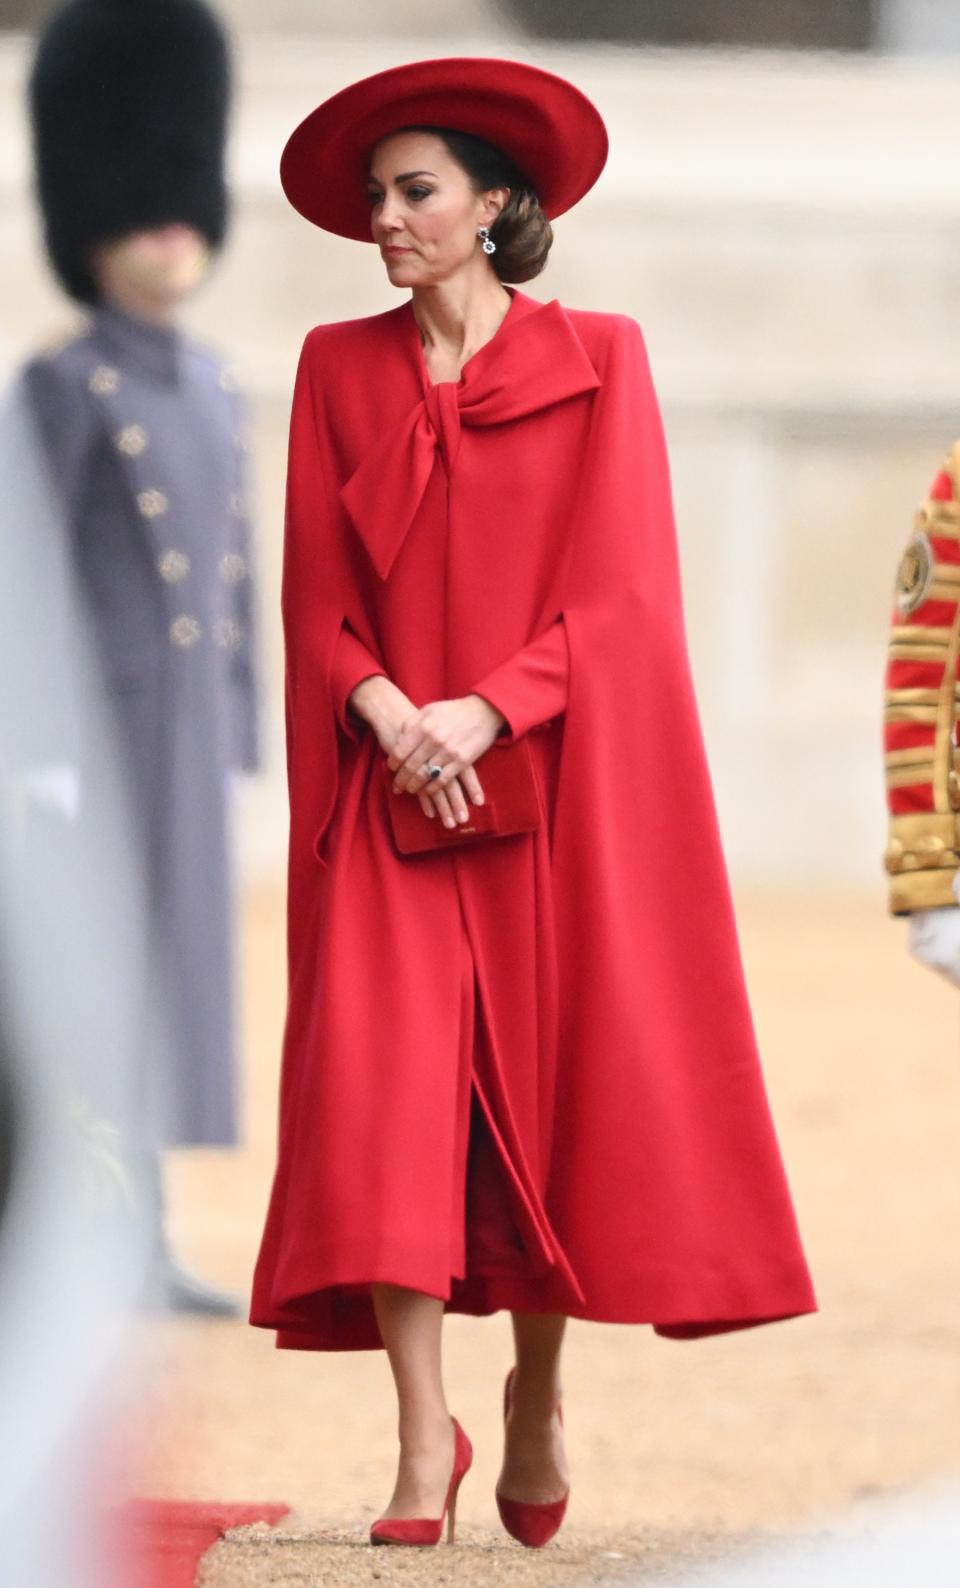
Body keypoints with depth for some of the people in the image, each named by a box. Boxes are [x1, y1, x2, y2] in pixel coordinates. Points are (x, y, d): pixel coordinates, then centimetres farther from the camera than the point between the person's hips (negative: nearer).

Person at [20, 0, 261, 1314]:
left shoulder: (211, 390, 14)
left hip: (188, 724, 8)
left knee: (174, 970, 8)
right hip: (105, 715, -8)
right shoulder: (64, 389, -10)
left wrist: (237, 734, 15)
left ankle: (143, 1243, 13)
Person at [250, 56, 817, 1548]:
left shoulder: (595, 362, 4)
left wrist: (484, 712, -15)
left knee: (553, 1075, 1)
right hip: (388, 787, 1)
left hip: (553, 777, -1)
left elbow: (618, 590, -3)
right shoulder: (338, 369, 11)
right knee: (382, 1083, -12)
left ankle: (539, 1384, 21)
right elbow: (315, 591, 7)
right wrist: (379, 708, -12)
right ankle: (424, 1433, -13)